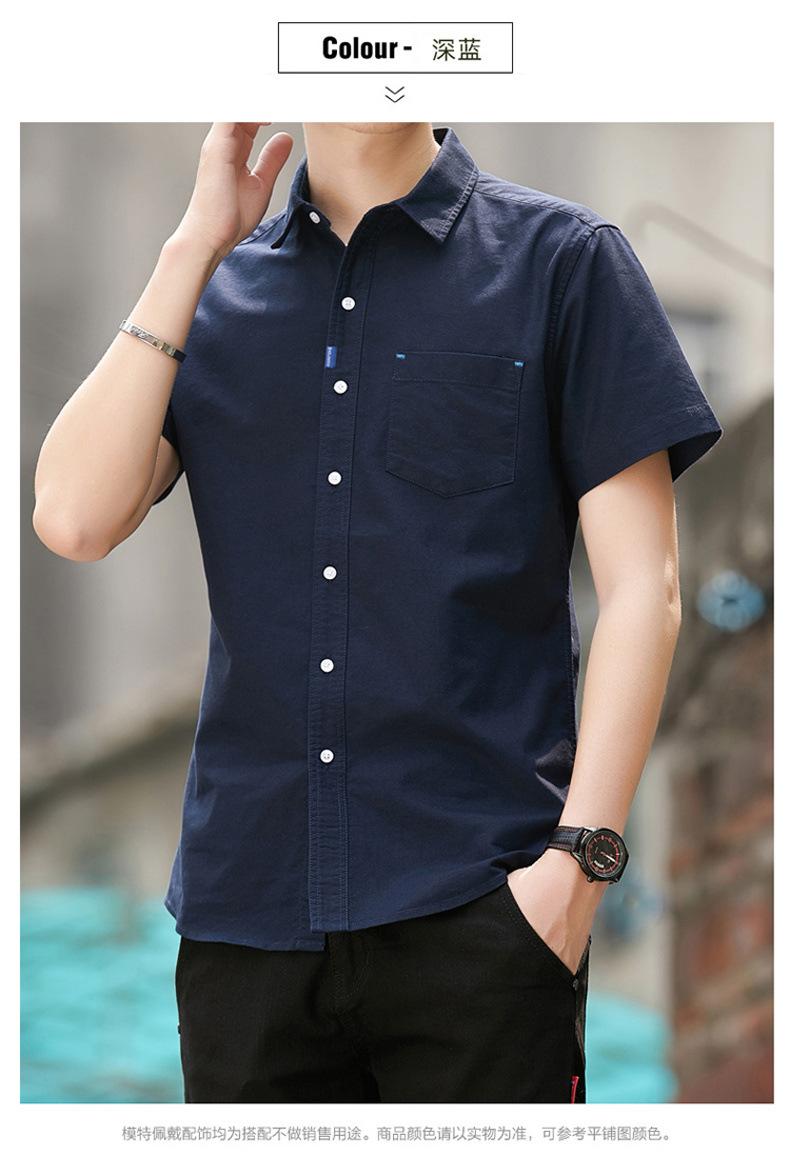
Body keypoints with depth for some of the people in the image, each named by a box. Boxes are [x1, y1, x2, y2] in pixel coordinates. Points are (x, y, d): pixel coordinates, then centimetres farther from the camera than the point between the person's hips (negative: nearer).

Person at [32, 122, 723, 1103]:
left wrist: (582, 851, -11)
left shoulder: (561, 257, 3)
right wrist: (194, 247, -2)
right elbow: (74, 518, -2)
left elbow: (640, 586, -1)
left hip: (475, 902, -3)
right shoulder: (213, 288, 13)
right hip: (247, 908, 3)